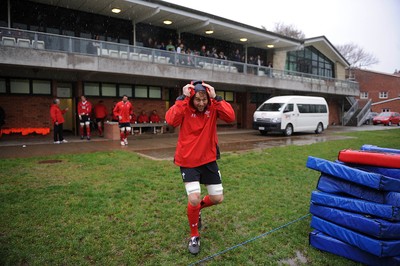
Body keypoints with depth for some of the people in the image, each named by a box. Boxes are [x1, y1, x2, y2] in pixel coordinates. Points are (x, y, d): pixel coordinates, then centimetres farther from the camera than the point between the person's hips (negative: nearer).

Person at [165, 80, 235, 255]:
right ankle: (194, 236, 14)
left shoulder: (213, 107, -5)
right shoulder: (184, 107, -10)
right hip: (188, 161, -3)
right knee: (194, 199, -13)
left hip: (209, 160, 3)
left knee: (218, 199, 8)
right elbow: (171, 121, -30)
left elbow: (230, 117, -22)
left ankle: (197, 209, 42)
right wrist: (183, 98, -28)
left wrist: (216, 98, -24)